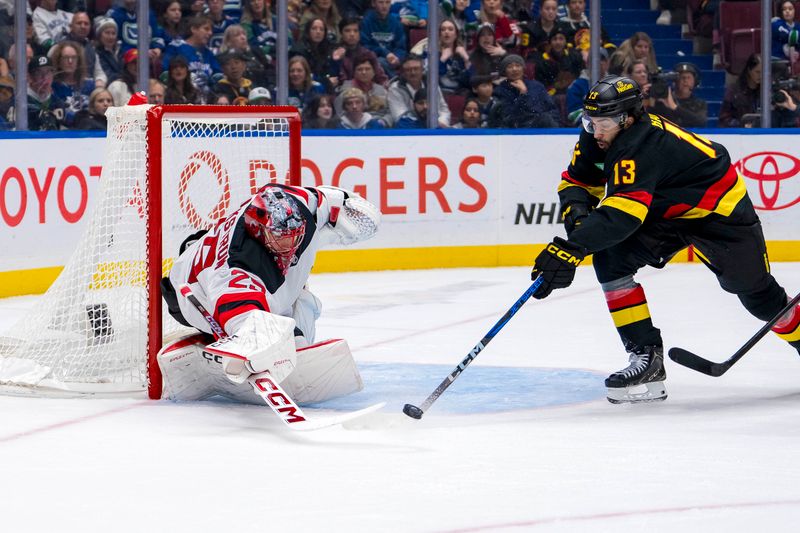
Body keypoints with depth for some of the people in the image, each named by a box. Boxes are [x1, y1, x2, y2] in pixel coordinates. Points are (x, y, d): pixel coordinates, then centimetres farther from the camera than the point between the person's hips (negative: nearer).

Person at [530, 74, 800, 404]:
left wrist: (572, 247, -58)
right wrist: (576, 208, -25)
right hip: (665, 211, 7)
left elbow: (622, 215, -48)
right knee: (609, 260, -15)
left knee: (758, 294, 2)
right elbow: (576, 179, 0)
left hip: (721, 211, -7)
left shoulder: (641, 145, -37)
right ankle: (646, 355, -13)